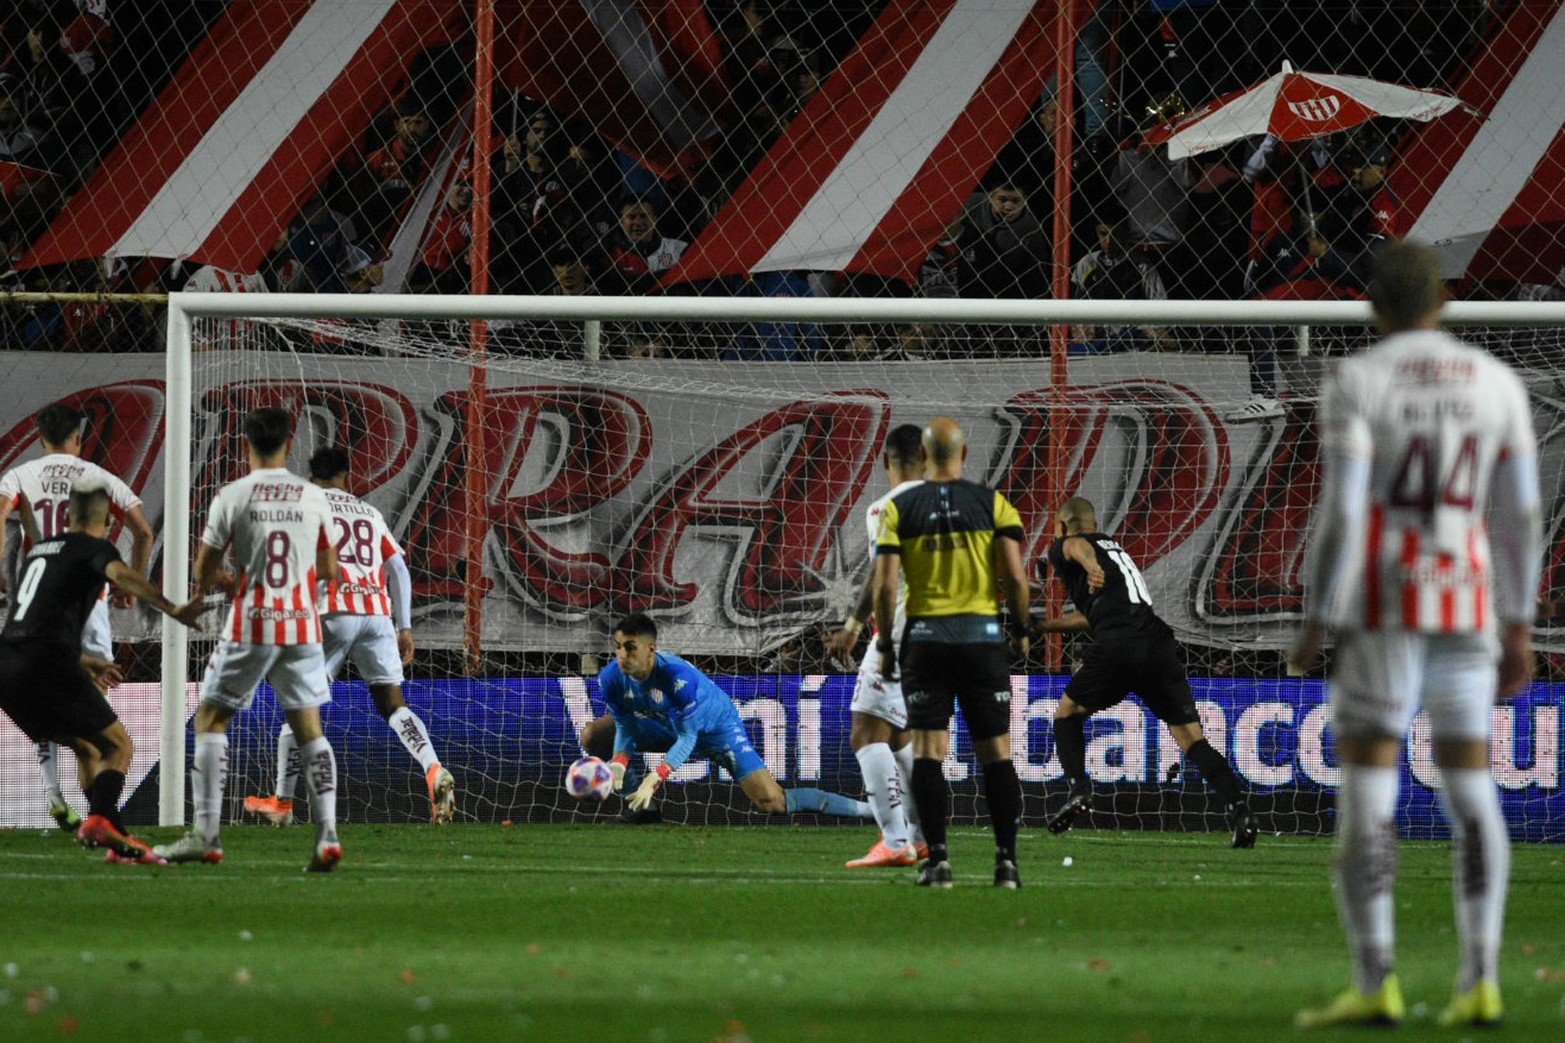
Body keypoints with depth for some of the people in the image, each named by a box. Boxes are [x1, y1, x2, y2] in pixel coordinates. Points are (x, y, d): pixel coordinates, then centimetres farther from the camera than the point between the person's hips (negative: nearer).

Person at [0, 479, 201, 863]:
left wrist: (81, 660, 42)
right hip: (47, 666, -7)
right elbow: (119, 574, -23)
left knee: (86, 748, 20)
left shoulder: (40, 548, 25)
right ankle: (99, 818, -24)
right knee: (118, 745, 1)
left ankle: (117, 839, 10)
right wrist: (171, 609, -37)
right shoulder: (94, 549, 1)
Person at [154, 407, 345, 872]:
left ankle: (206, 835, 1)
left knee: (211, 720, 8)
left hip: (250, 625, -3)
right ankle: (327, 834, -4)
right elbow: (328, 570, 13)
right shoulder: (314, 498, 3)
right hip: (302, 625, 3)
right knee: (309, 728, 8)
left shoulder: (231, 497, -6)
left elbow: (203, 575, -2)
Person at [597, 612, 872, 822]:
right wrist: (618, 764, -30)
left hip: (717, 727, -7)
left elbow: (687, 738, -33)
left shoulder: (678, 677, -39)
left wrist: (654, 779, -44)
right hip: (666, 726, 7)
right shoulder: (611, 679, -21)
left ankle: (861, 808, -6)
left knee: (773, 802, -15)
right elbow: (625, 729, -8)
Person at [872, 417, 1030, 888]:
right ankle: (1006, 859, 1)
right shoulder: (993, 504, 1)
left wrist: (884, 646, 4)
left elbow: (885, 584, -5)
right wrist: (1021, 629, 8)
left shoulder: (899, 508, 1)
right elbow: (1015, 575, -6)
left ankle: (937, 858, -7)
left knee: (927, 751, 1)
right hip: (983, 635, 0)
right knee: (996, 751, 6)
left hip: (925, 635, 0)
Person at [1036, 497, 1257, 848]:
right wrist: (1045, 626, 62)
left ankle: (1078, 788, 0)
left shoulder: (1062, 547, 17)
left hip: (1117, 647, -5)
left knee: (1068, 712, 19)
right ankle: (1238, 808, -19)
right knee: (1191, 737, -1)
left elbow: (1078, 546, -11)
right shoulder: (1116, 549, 37)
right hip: (1160, 644, 5)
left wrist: (1091, 566, -33)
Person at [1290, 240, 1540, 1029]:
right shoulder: (1498, 385, 6)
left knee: (1366, 789, -2)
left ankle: (1374, 984, -8)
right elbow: (1519, 518, 6)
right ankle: (1480, 982, 0)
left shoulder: (1356, 384, -7)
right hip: (1468, 605, 4)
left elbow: (1340, 513, -14)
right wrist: (1519, 630, 13)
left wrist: (1317, 624, -9)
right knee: (1468, 788, 8)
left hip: (1385, 606, -4)